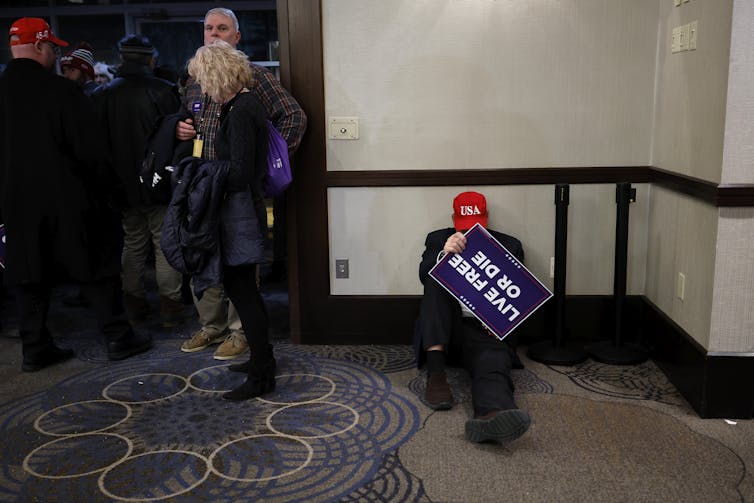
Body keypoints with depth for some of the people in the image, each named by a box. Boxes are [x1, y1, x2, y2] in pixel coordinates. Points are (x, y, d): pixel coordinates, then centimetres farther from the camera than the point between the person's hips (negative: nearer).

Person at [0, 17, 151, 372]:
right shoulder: (61, 91, -13)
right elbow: (91, 151, -13)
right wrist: (106, 189, 0)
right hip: (68, 202, -5)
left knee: (30, 278, 11)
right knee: (98, 270, 7)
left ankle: (34, 349, 17)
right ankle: (118, 338, 12)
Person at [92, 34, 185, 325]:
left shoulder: (101, 95, 1)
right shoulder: (164, 91, -11)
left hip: (123, 186, 4)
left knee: (132, 244, 15)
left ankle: (134, 304, 21)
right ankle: (169, 304, 8)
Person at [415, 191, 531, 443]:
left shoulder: (509, 245, 15)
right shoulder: (438, 239, 14)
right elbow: (424, 276, -3)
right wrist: (443, 253, -25)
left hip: (484, 330, -1)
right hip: (445, 328, 1)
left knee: (493, 363, -35)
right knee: (437, 278, -26)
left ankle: (492, 417, -71)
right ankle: (435, 371, -35)